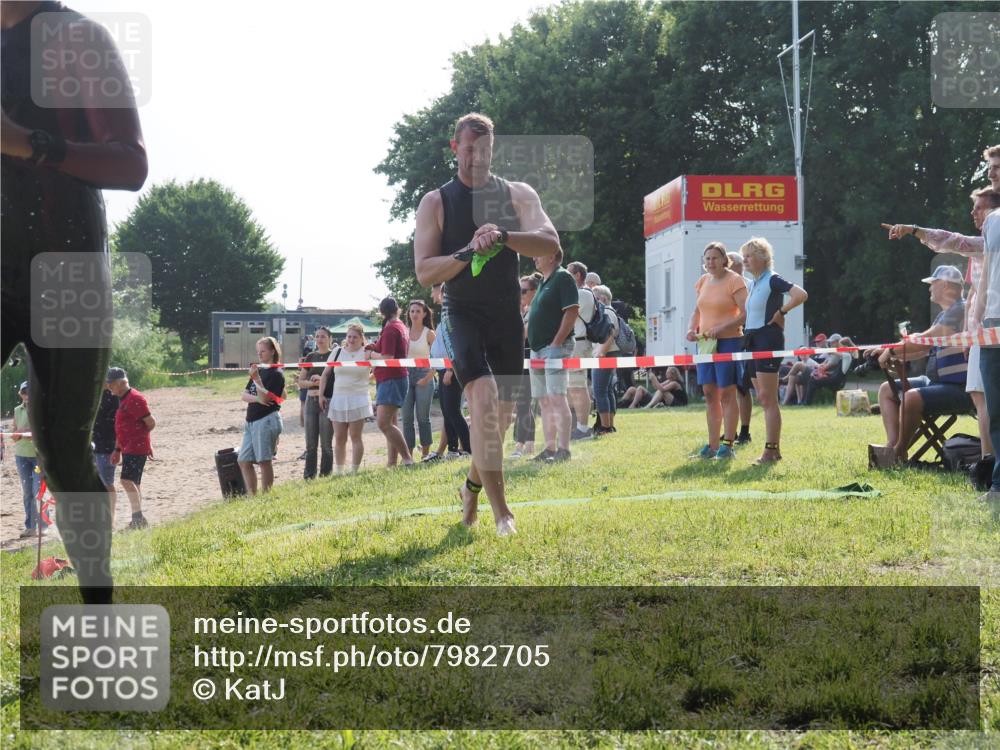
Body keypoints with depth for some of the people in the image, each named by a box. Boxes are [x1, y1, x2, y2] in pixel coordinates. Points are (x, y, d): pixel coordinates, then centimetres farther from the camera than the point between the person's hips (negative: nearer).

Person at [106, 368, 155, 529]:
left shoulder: (135, 399, -15)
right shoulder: (122, 399, 17)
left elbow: (151, 423, -15)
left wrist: (139, 435, 3)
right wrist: (117, 450, 17)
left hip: (136, 448, -10)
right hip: (127, 448, 10)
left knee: (127, 480, -19)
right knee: (133, 484, 12)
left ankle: (138, 517, -19)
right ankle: (138, 521, 17)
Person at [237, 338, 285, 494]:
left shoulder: (276, 374, -7)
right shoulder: (258, 370, 16)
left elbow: (266, 397, -16)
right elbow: (244, 395, 9)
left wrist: (256, 379, -23)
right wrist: (257, 399, -10)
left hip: (266, 420, -9)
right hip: (251, 421, 9)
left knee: (264, 461, -7)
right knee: (244, 461, 8)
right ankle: (252, 496, 14)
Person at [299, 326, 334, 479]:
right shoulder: (310, 357, 12)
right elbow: (300, 381, 11)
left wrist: (323, 380, -19)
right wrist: (311, 382, -8)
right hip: (311, 401, 5)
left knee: (326, 443, -1)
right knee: (310, 443, 8)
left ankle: (325, 475, 5)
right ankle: (308, 476, 13)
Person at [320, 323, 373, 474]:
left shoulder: (366, 353, -1)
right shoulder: (337, 352, 8)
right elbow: (326, 374, 12)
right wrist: (321, 394, 7)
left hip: (358, 400, -3)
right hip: (338, 399, 3)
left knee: (355, 436, 0)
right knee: (339, 438, 6)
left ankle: (354, 470, 6)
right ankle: (339, 470, 14)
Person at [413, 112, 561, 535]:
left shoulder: (517, 195, 3)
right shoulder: (436, 203, 0)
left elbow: (550, 243, -14)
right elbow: (424, 271, -7)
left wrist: (504, 237, -32)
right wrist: (469, 253, -24)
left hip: (508, 317, 3)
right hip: (463, 315, -3)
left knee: (501, 413, 10)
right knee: (483, 397, -23)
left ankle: (472, 487, 38)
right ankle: (500, 511, -22)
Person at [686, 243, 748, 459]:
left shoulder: (734, 281, -7)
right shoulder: (703, 281, 13)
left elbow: (745, 313, -14)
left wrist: (721, 328, -22)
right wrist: (692, 328, 2)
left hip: (729, 341, -7)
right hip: (706, 342, 7)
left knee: (726, 393, -4)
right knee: (709, 393, 8)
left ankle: (728, 444, 0)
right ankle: (712, 445, 13)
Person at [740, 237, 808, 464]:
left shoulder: (772, 280, -9)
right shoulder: (753, 284, 16)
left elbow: (801, 295, -23)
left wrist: (781, 312, -14)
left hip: (768, 339, -9)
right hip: (752, 340, 9)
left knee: (768, 398, -9)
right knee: (763, 399, 10)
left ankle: (770, 450, -8)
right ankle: (774, 449, 14)